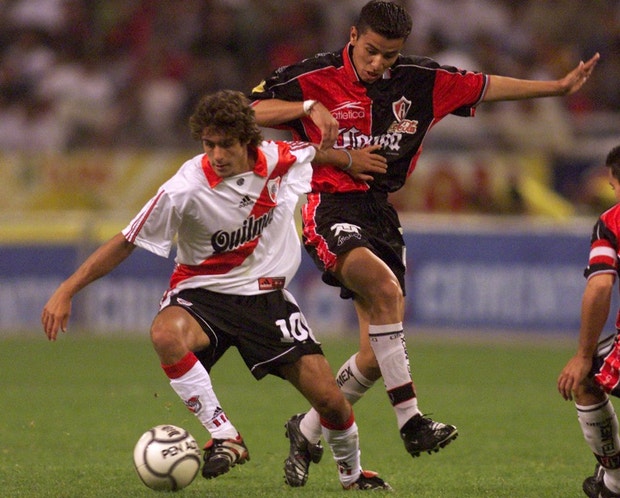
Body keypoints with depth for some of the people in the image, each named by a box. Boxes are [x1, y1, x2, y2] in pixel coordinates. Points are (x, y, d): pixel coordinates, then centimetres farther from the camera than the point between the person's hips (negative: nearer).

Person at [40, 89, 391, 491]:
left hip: (266, 294, 3)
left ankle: (352, 473, 26)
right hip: (203, 292, -3)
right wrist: (66, 292, -19)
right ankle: (225, 437, -28)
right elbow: (127, 243, -14)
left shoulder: (281, 161, -11)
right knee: (166, 335, -39)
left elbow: (321, 153, 15)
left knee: (330, 398, -6)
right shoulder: (186, 189, -20)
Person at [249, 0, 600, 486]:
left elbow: (485, 86, 18)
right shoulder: (314, 78, -5)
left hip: (382, 212, 5)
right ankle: (410, 420, -33)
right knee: (385, 287, -34)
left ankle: (307, 429, 21)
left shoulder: (419, 81, 7)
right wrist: (309, 108, -18)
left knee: (377, 356, -2)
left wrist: (559, 87, 19)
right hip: (332, 207, -5)